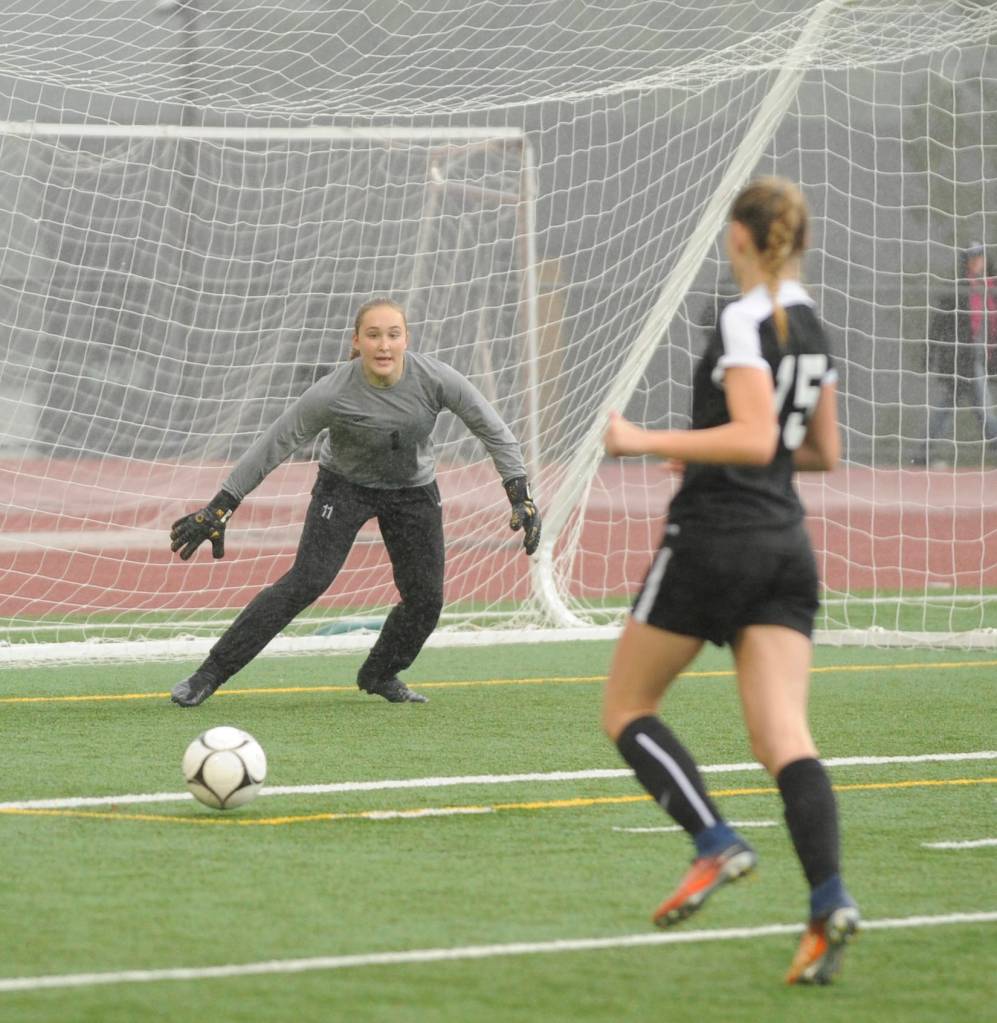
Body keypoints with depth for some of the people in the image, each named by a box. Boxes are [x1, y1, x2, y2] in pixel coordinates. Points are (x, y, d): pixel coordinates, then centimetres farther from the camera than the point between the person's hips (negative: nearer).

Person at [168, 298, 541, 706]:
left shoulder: (434, 378, -24)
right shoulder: (333, 393, -30)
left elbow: (491, 429, -12)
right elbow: (272, 446, -22)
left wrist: (520, 496, -18)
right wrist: (218, 508, -23)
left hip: (414, 489, 3)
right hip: (344, 485, -3)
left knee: (426, 597, -2)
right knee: (306, 581, -17)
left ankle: (380, 674, 27)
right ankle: (210, 674, -14)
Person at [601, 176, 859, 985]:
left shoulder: (746, 320, -12)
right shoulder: (812, 326, 14)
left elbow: (755, 438, -22)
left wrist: (649, 442, -19)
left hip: (715, 540, -7)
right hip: (786, 547, 7)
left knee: (627, 707, 9)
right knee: (784, 737, -3)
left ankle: (717, 844, -9)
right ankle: (830, 898, -22)